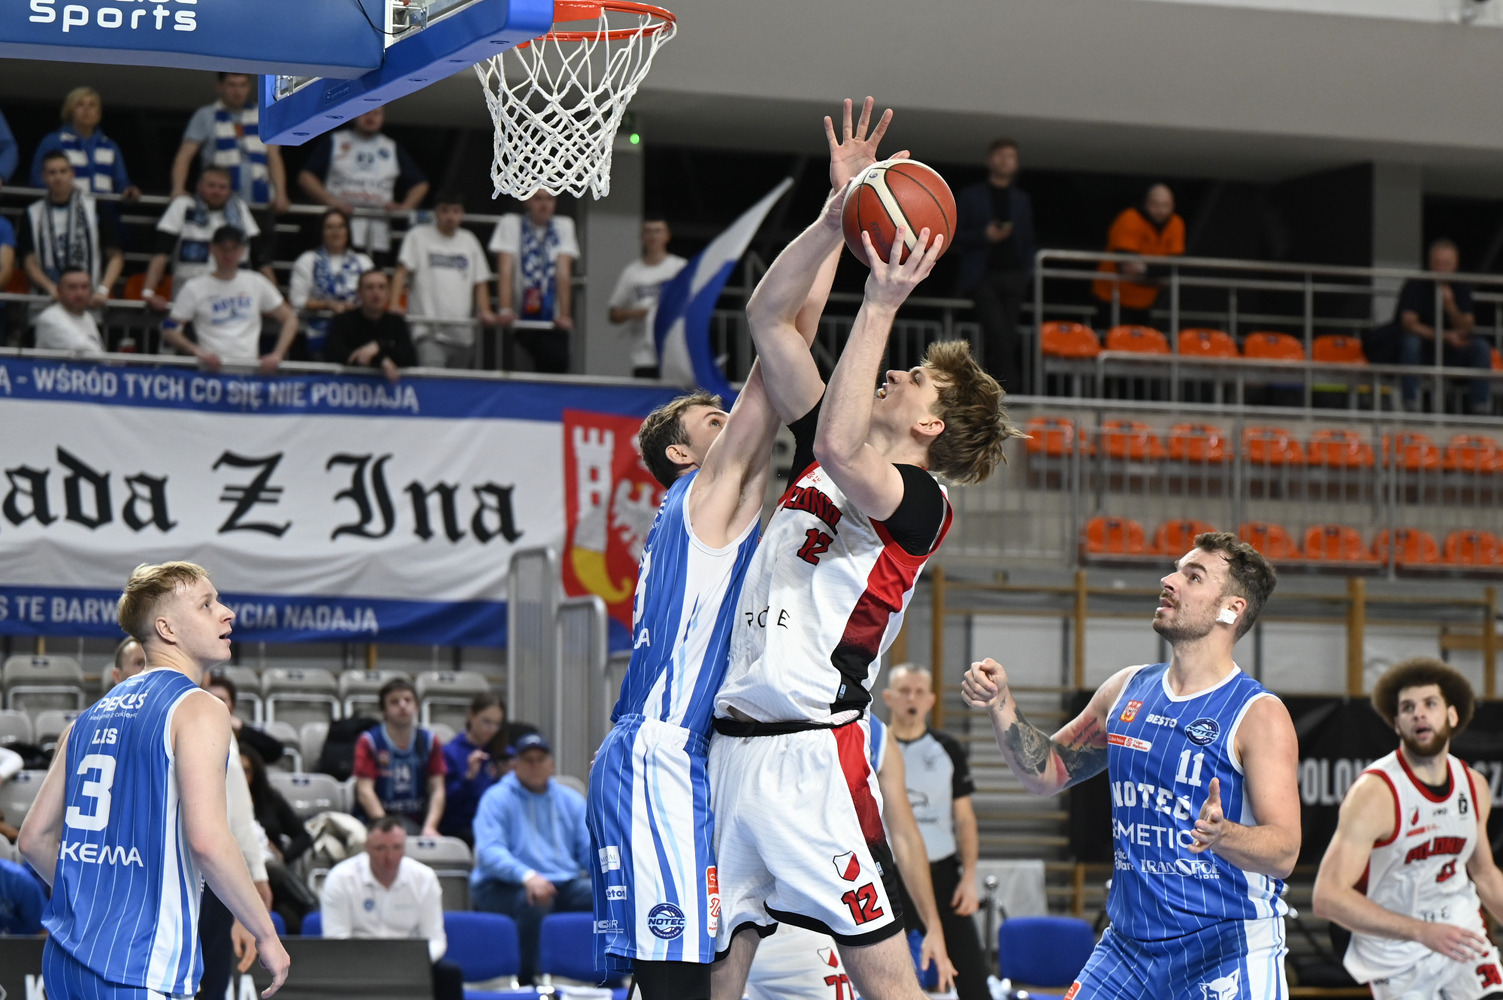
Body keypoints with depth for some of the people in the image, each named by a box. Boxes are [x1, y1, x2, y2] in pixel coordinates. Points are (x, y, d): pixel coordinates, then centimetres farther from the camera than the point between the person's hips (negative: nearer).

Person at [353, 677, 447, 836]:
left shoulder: (428, 741, 9)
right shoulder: (369, 741, 0)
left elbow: (437, 790, 2)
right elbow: (364, 791, -9)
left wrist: (430, 827, -15)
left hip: (417, 823, 3)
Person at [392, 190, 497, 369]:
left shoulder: (469, 240, 17)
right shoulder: (418, 236, 6)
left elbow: (480, 281, 18)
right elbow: (402, 272, -2)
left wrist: (485, 311, 2)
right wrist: (394, 305, -17)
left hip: (462, 333, 5)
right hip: (429, 332, -5)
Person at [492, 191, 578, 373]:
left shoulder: (564, 225, 7)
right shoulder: (511, 223, 1)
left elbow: (564, 273, -2)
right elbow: (506, 270, -9)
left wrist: (564, 315, -12)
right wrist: (505, 310, -22)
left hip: (551, 323, 2)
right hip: (518, 319, -2)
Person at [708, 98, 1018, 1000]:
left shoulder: (920, 502, -6)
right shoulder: (823, 456, 16)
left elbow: (841, 451, -27)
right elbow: (768, 320, 17)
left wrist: (882, 306, -22)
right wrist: (836, 219, 7)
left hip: (815, 751, -8)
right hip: (735, 743, 8)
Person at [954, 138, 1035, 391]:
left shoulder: (1022, 201, 20)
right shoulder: (970, 196, 10)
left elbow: (1028, 241, 20)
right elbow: (956, 235, 4)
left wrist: (1026, 273, 6)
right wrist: (984, 236, -12)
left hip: (1013, 276, 4)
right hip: (982, 275, -4)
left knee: (1007, 335, -2)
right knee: (998, 332, -19)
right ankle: (1009, 386, -23)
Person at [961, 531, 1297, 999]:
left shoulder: (1259, 715, -9)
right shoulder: (1127, 690, 9)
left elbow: (1284, 853, -16)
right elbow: (1049, 772, 21)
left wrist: (1221, 835, -36)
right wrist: (1002, 706, 6)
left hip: (1228, 951, -5)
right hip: (1129, 943, 5)